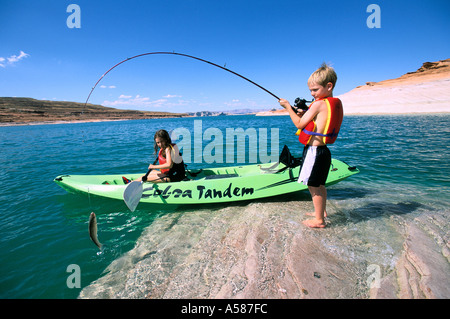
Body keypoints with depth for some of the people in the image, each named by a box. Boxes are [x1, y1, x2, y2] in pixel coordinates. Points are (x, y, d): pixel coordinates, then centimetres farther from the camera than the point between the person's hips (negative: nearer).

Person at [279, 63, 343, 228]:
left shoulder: (319, 104, -17)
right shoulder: (336, 103, 11)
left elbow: (299, 124, -12)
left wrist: (288, 107, -3)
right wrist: (306, 114, 11)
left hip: (314, 151, -10)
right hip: (324, 151, 10)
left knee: (313, 186, 1)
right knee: (319, 184, 22)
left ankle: (319, 220, 13)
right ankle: (322, 211, 38)